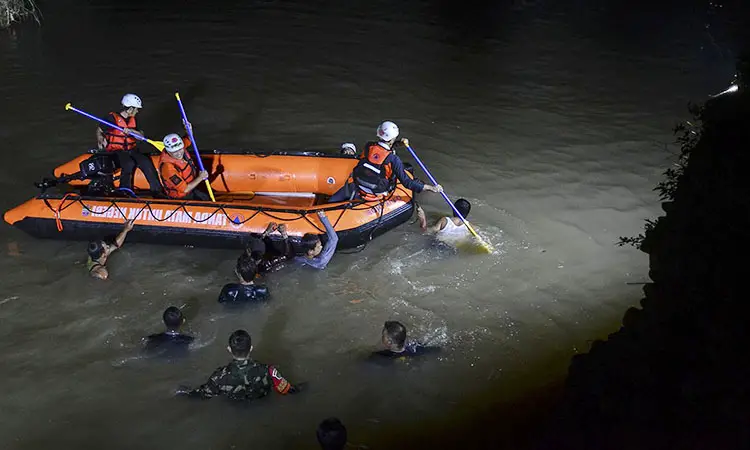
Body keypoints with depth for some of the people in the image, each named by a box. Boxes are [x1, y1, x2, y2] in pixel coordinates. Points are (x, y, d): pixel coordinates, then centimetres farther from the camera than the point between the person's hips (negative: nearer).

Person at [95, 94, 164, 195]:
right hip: (116, 151, -5)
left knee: (146, 162, -22)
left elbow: (141, 136, 7)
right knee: (129, 164, -35)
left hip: (131, 150, 5)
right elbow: (99, 130, 4)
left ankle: (156, 191, -21)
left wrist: (131, 131, -12)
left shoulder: (133, 120, 13)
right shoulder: (112, 118, -5)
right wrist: (100, 140, -15)